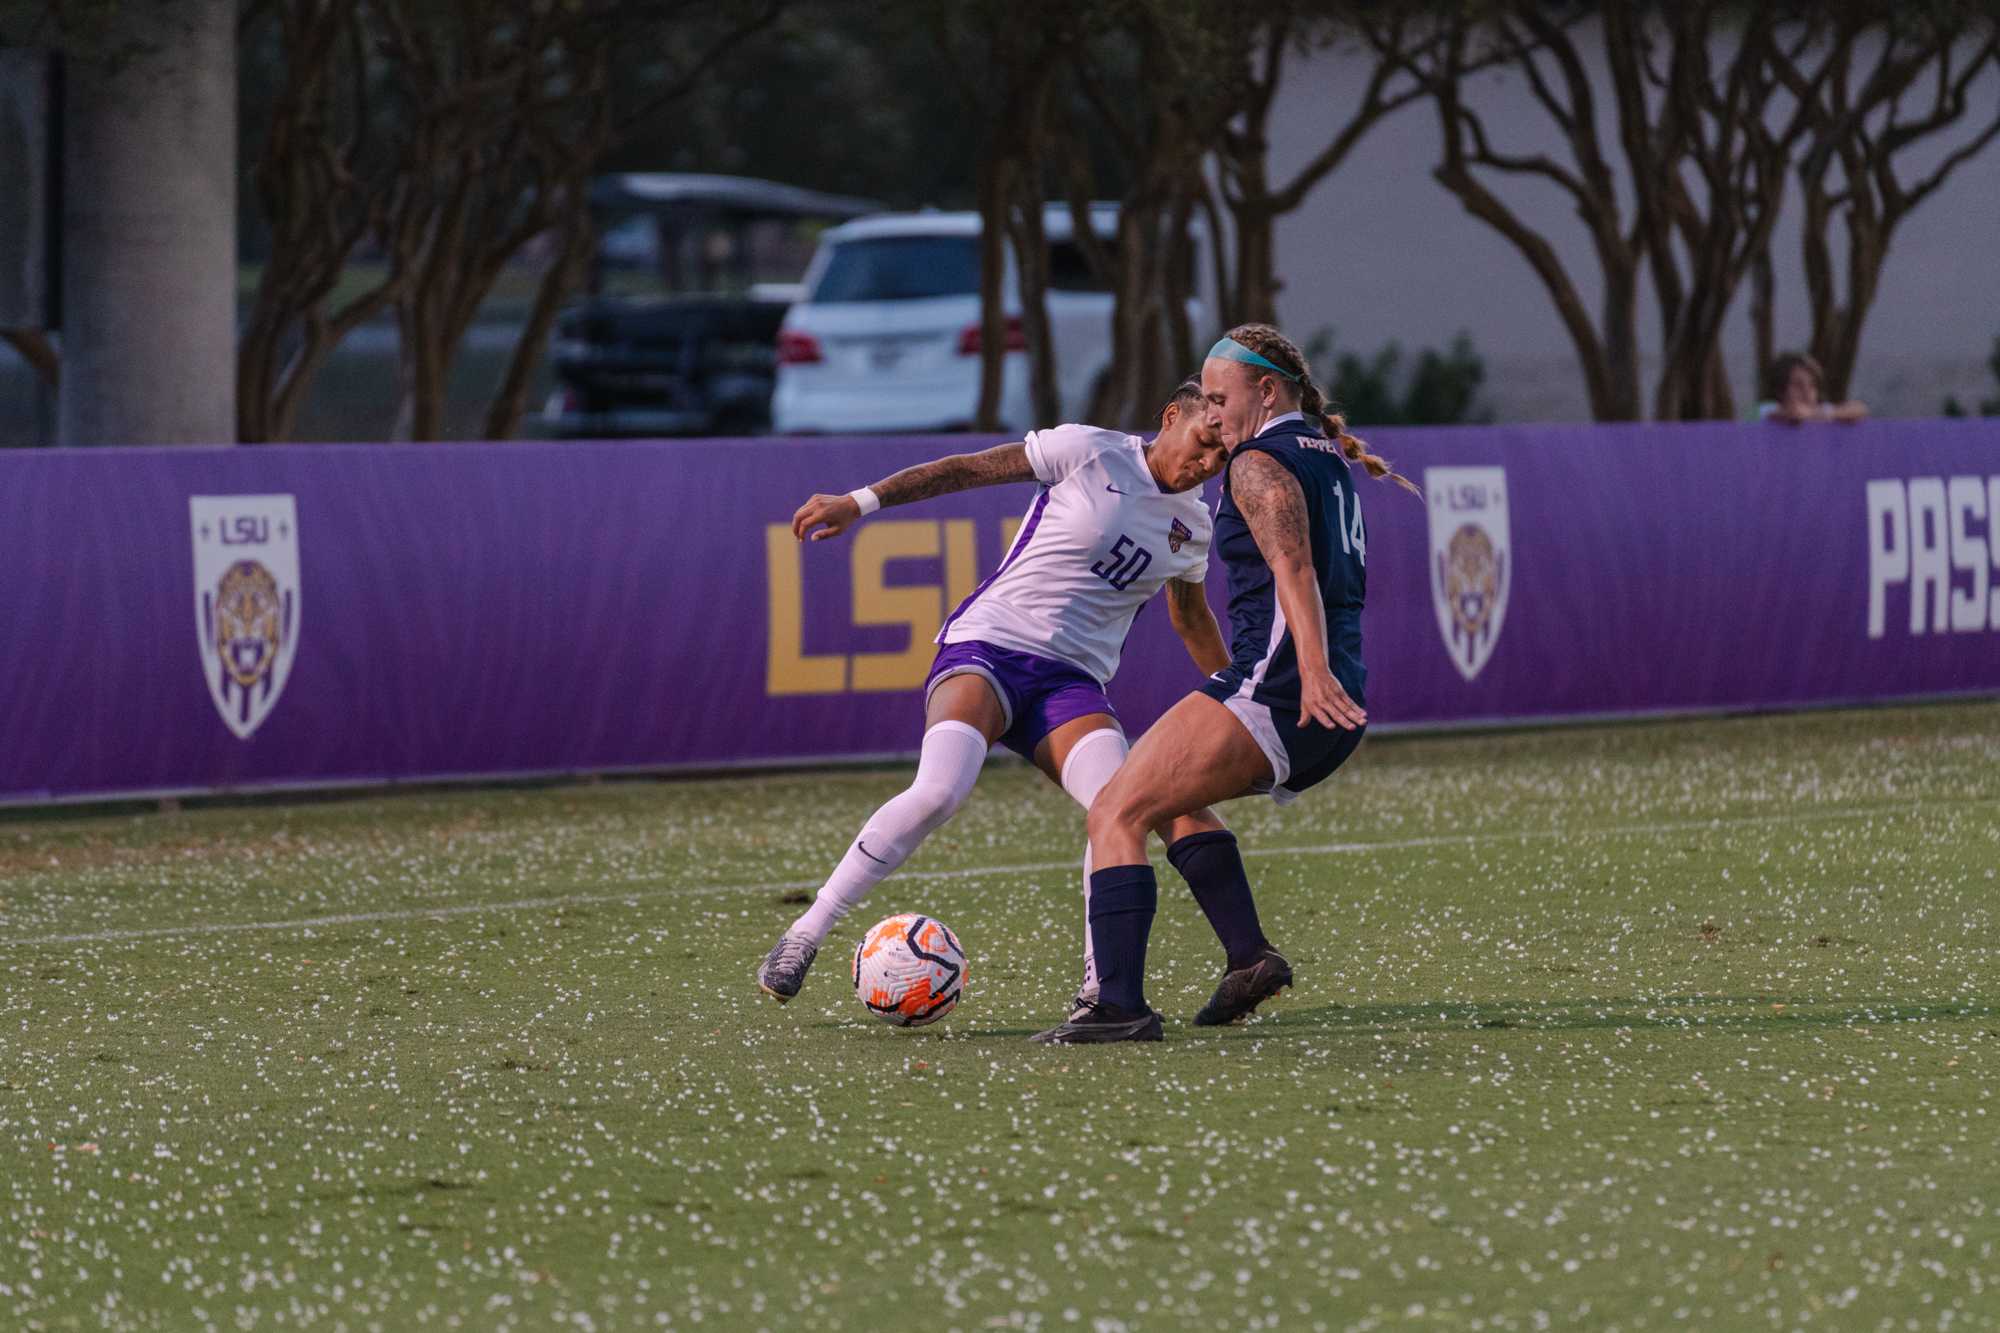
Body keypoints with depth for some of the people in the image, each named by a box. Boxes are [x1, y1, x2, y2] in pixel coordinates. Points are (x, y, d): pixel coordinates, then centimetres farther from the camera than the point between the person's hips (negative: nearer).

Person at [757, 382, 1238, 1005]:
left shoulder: (1192, 526, 14)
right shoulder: (1092, 452, -2)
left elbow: (1191, 620, 33)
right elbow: (968, 468, 1)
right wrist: (860, 501, -6)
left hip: (1072, 682, 4)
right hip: (988, 645, -4)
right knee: (940, 790, -31)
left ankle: (1097, 987, -18)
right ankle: (807, 933, -18)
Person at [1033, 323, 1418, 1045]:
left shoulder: (1258, 465, -8)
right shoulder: (1327, 457, 20)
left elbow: (1294, 569, -24)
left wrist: (1314, 673, -36)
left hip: (1271, 689, -10)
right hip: (1331, 720, 10)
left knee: (1116, 814, -10)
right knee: (1172, 800, 28)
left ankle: (1119, 1005, -26)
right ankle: (1249, 955, 12)